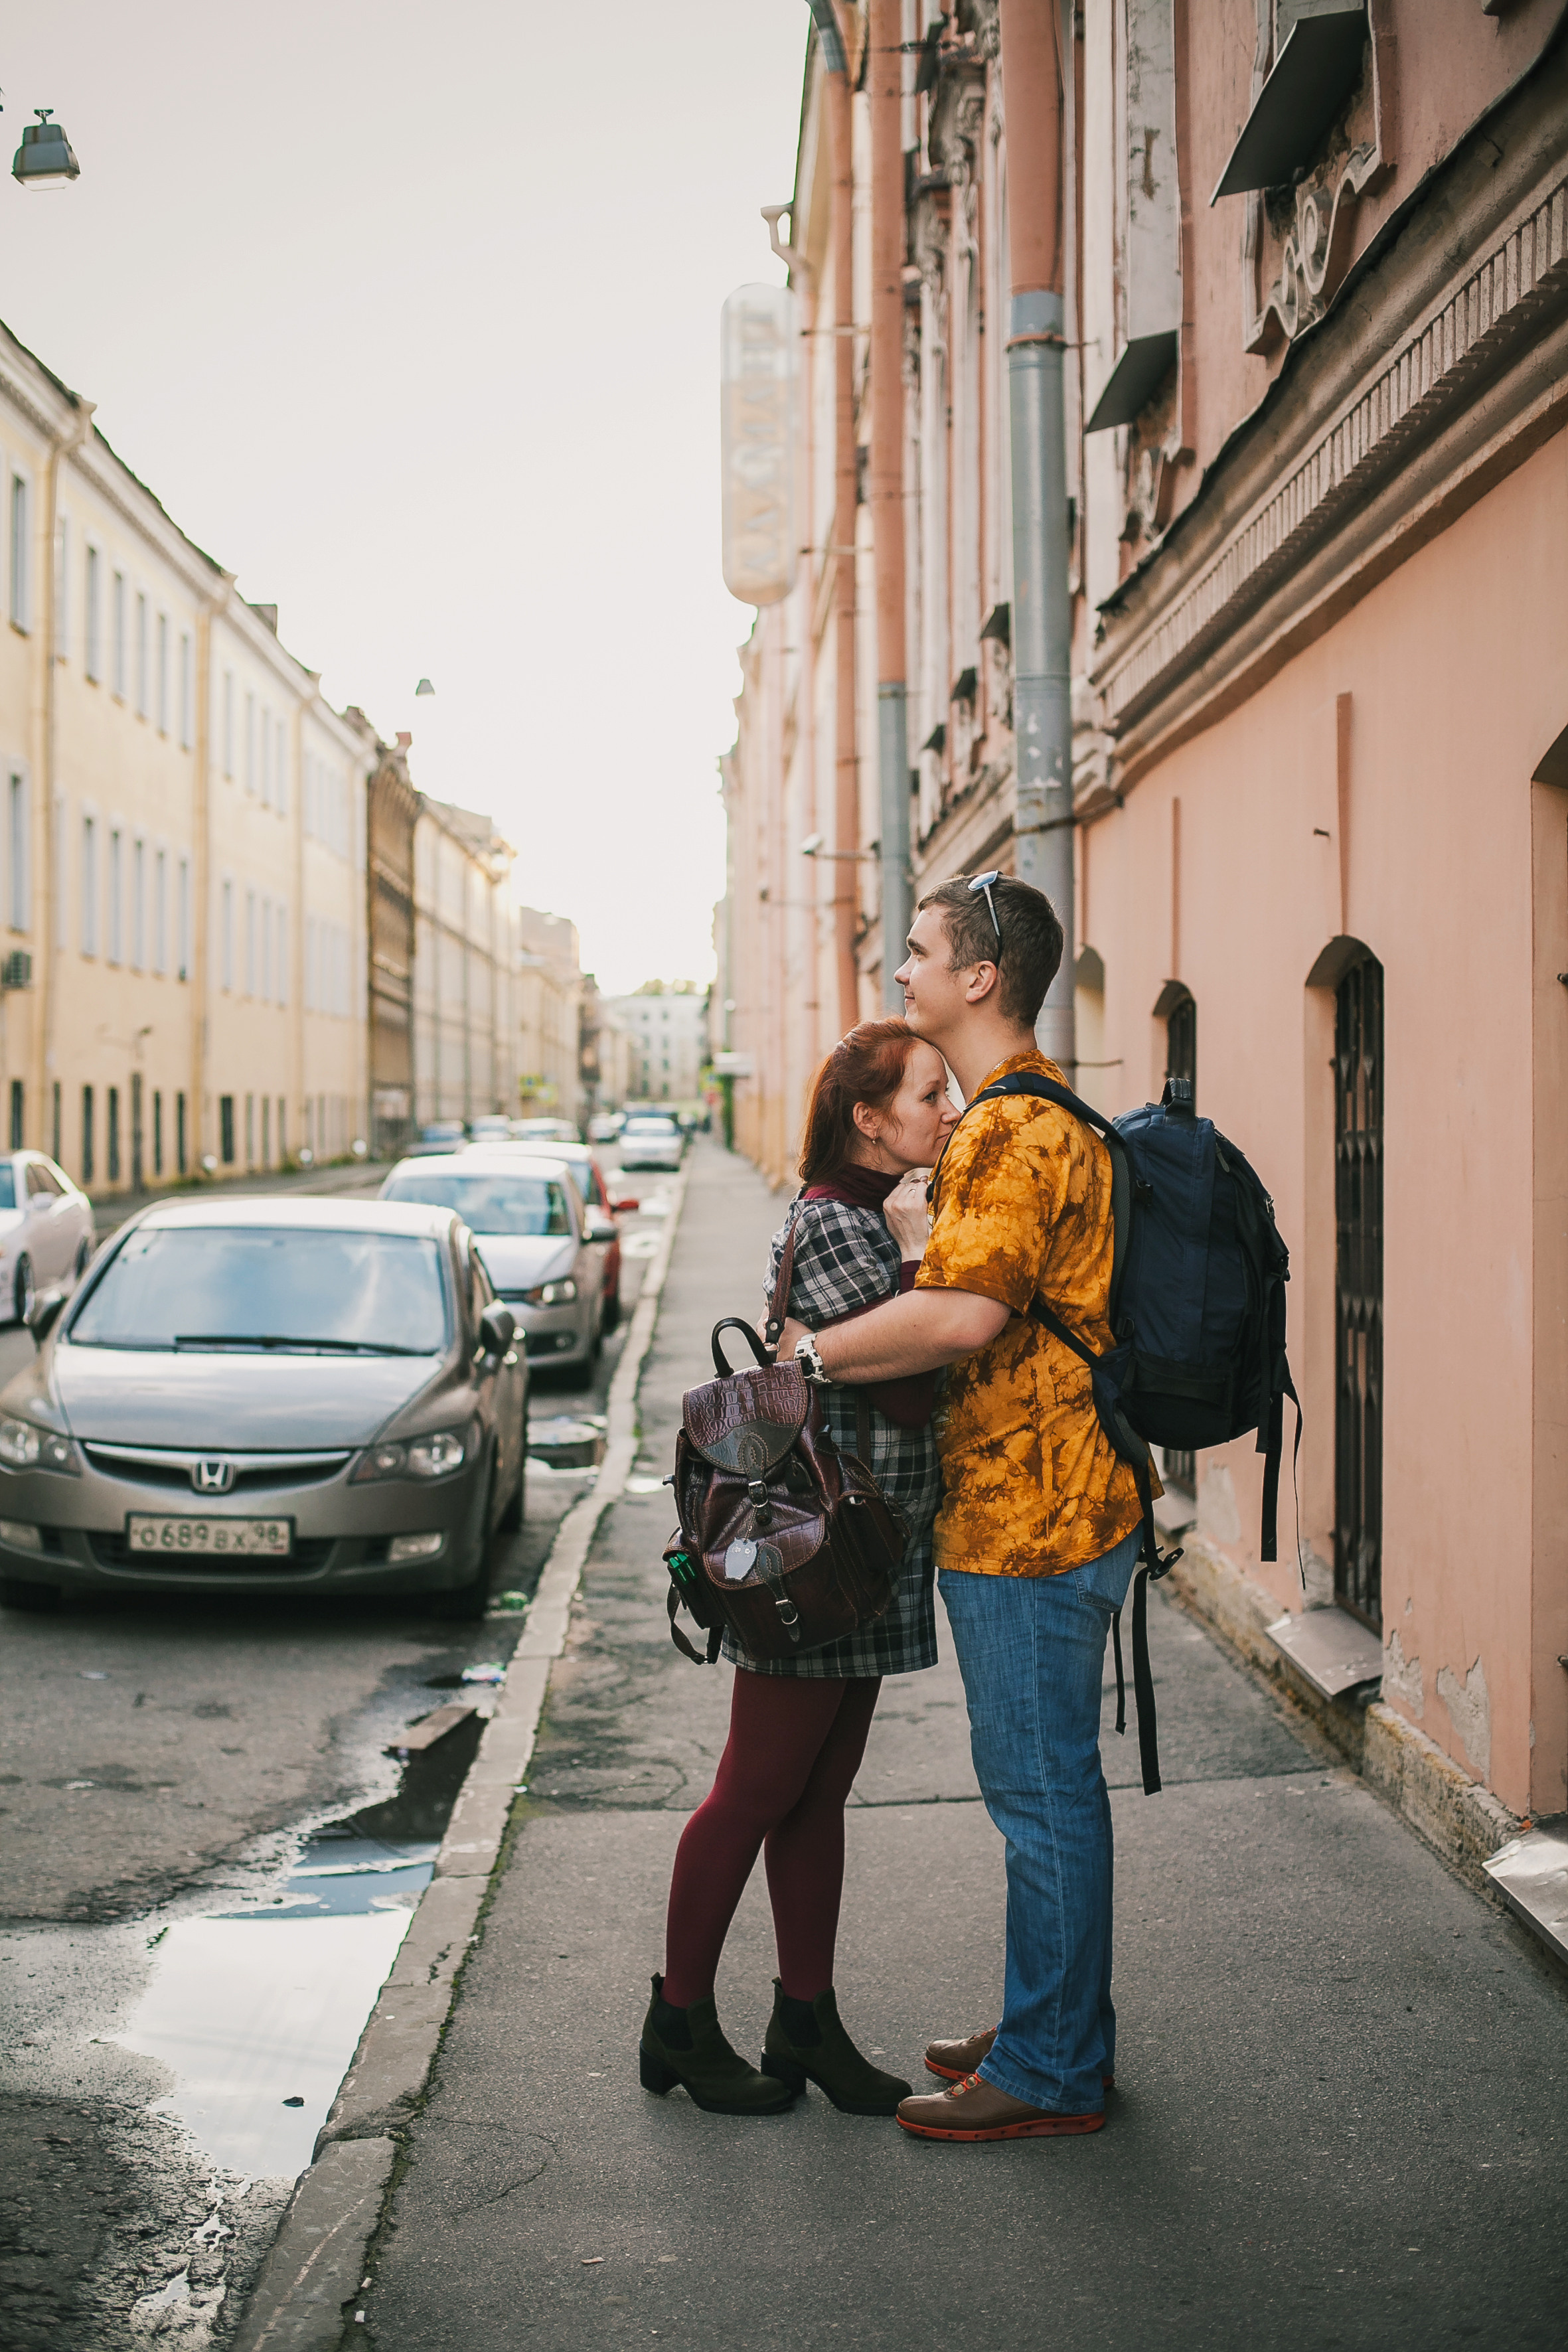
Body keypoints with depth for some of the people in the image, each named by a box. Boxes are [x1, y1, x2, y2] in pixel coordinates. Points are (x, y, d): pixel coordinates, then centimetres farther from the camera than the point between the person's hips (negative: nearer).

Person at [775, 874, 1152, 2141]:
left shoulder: (1019, 1130, -19)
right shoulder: (1021, 1117, 17)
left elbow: (962, 1315, -30)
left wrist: (814, 1350, -17)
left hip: (1030, 1515, -11)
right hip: (1035, 1507, 11)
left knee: (1042, 1789, -1)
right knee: (1049, 1784, 18)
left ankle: (1051, 2071, 9)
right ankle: (1059, 2025, 30)